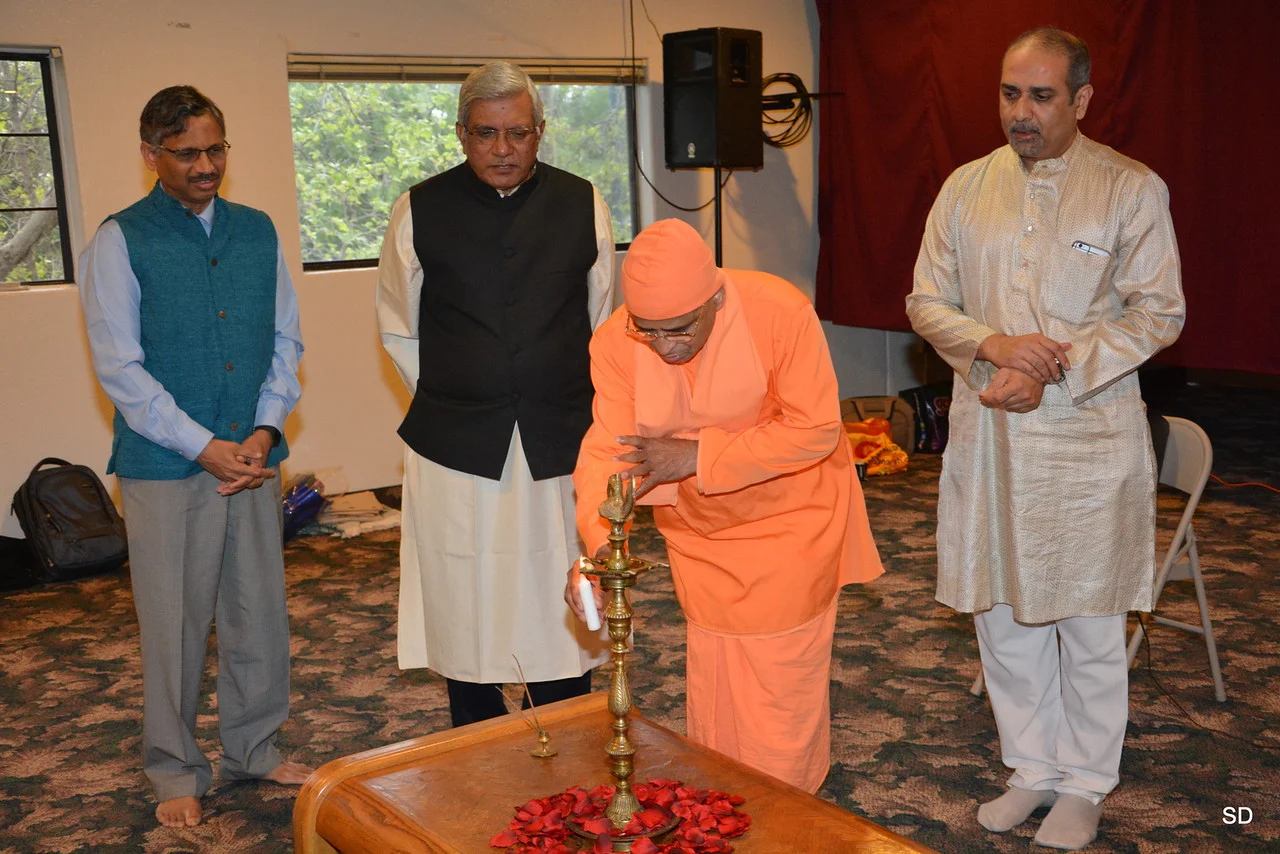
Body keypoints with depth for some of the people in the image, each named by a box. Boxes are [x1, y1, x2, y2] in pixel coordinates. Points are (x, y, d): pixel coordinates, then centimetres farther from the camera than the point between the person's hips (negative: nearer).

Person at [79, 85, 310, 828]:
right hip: (166, 466, -4)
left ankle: (252, 747, 29)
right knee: (175, 622, 5)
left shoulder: (258, 231, 9)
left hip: (254, 458, 4)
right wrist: (206, 448, -13)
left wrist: (264, 432, -4)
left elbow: (286, 340, 9)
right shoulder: (121, 241, -4)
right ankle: (176, 770, 22)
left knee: (260, 610, 11)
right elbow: (120, 368, -9)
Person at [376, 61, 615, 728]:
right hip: (455, 449, 0)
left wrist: (577, 409, 10)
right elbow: (398, 330, 11)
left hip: (561, 447, 1)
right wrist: (447, 401, 8)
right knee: (467, 611, 7)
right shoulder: (420, 211, 0)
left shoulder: (582, 205, 4)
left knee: (561, 614, 7)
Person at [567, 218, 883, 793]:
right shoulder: (614, 344, -16)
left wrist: (699, 456, -30)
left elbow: (814, 429, -24)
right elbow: (607, 448, -19)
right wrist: (597, 541, -36)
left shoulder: (781, 313, -26)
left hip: (789, 520, -3)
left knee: (782, 683, 2)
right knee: (712, 681, 12)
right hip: (701, 531, 3)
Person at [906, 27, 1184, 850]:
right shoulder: (967, 187, 7)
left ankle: (1085, 785, 25)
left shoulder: (1133, 189, -3)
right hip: (987, 436, 4)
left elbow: (1158, 313, -6)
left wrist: (1051, 371, -17)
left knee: (1087, 623, 7)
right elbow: (927, 301, 7)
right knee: (1003, 613, 11)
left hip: (1088, 436, -3)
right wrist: (992, 346, -13)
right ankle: (1033, 769, 30)